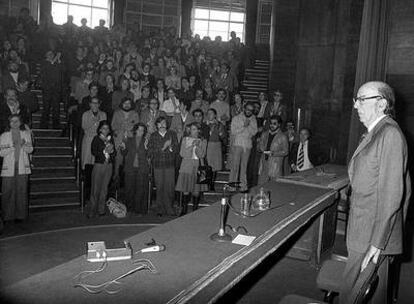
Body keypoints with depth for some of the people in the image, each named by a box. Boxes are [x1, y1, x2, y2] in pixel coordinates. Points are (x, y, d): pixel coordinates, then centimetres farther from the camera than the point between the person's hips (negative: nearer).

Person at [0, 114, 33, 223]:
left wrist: (23, 145, -11)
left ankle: (20, 215, 9)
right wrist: (13, 147, -13)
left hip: (23, 167, 1)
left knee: (22, 191, 0)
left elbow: (30, 150, 8)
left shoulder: (26, 134, 11)